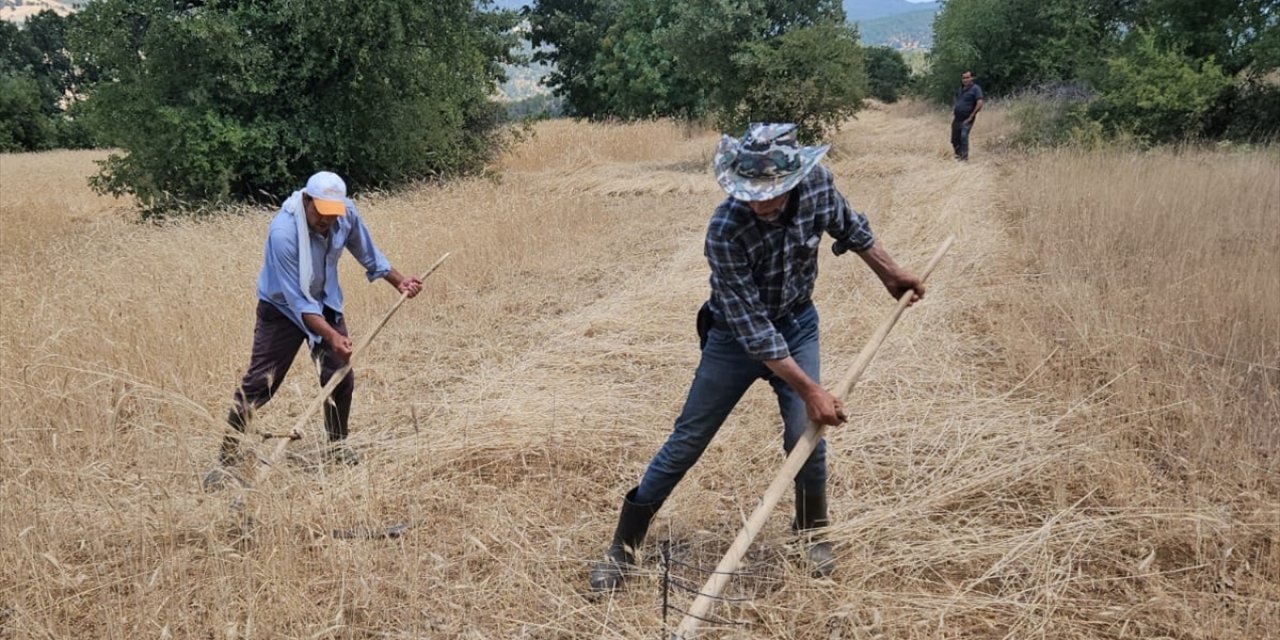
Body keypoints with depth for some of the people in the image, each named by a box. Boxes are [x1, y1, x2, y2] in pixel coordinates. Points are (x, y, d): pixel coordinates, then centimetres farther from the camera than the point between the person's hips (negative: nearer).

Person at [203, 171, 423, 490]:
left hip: (325, 303, 5)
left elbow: (368, 254, 4)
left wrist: (400, 282, -2)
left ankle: (336, 444, 26)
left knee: (341, 377, 4)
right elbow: (298, 301, -32)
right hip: (282, 308, -5)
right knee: (258, 383, -9)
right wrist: (332, 336, -39)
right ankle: (227, 458, 0)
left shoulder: (347, 214, -18)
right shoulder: (283, 232, -34)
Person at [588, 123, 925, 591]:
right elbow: (753, 328, -31)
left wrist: (890, 273, 12)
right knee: (686, 442, 1)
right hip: (738, 334, -3)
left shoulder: (818, 183, -21)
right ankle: (623, 545, 13)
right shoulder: (725, 232, -34)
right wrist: (810, 390, -31)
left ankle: (812, 534, 20)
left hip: (797, 324, 3)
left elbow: (849, 226, 5)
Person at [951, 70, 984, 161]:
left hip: (966, 119, -7)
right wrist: (952, 114, 12)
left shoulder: (975, 89, -8)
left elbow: (979, 104, -17)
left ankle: (964, 157, -13)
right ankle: (959, 154, 29)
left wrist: (971, 117, -15)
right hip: (957, 119, 7)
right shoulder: (960, 89, 14)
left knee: (963, 136, -19)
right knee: (954, 139, 10)